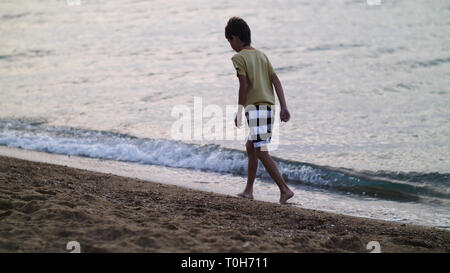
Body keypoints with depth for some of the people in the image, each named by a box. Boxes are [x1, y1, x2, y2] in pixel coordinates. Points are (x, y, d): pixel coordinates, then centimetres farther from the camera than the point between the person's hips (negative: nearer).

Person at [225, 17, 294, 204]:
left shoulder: (239, 58, -5)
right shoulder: (262, 56, 16)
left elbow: (244, 86, -13)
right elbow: (276, 81, 8)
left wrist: (239, 113, -7)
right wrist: (284, 107, 5)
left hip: (255, 109, -8)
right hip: (269, 108, 8)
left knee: (262, 153, -8)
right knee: (250, 146, 19)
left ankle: (285, 189, -15)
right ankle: (248, 190, 24)